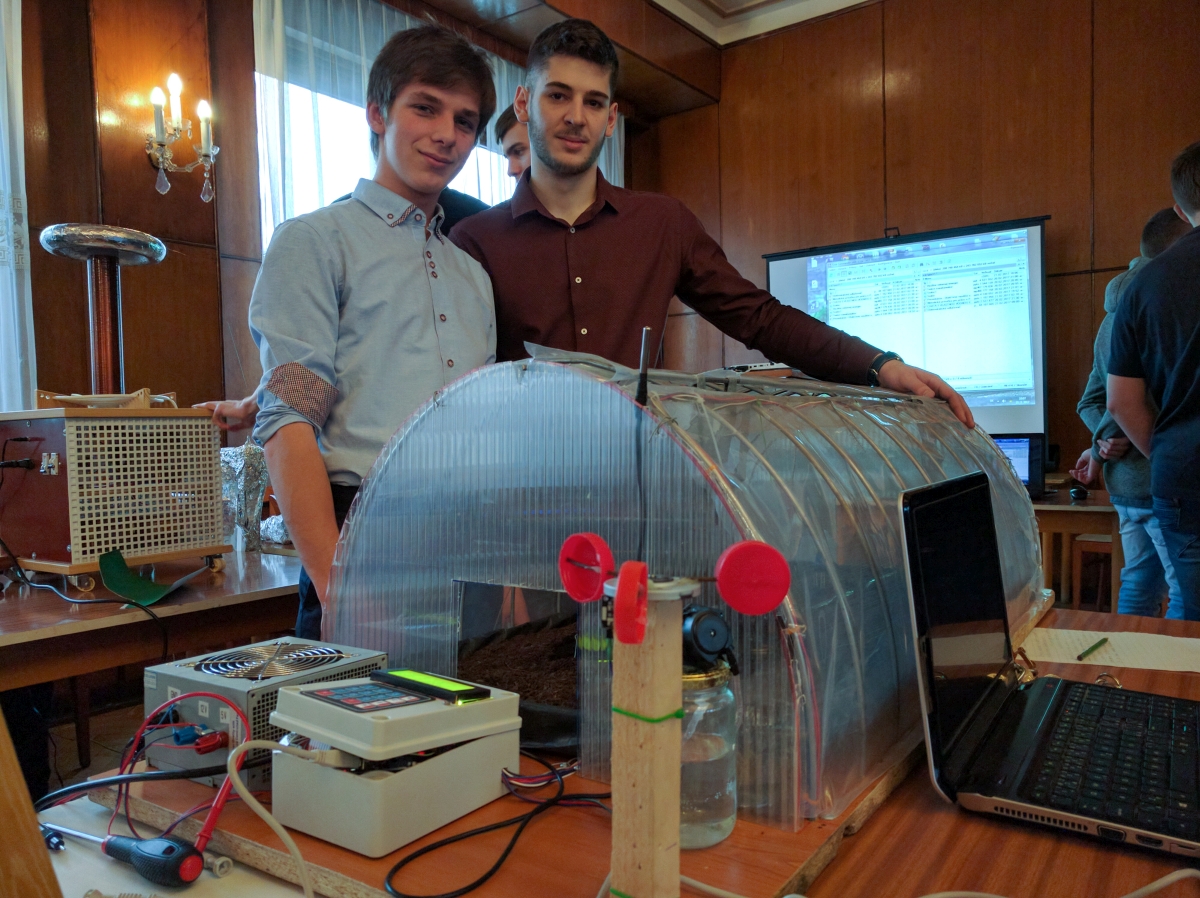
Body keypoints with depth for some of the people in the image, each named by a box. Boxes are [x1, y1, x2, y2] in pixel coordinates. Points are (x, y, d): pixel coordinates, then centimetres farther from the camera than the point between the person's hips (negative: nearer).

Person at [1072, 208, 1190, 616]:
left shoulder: (1114, 315, 19)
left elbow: (1092, 400, 16)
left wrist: (1106, 437, 1)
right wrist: (1102, 449, -10)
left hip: (1124, 483, 9)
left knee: (1139, 584, 14)